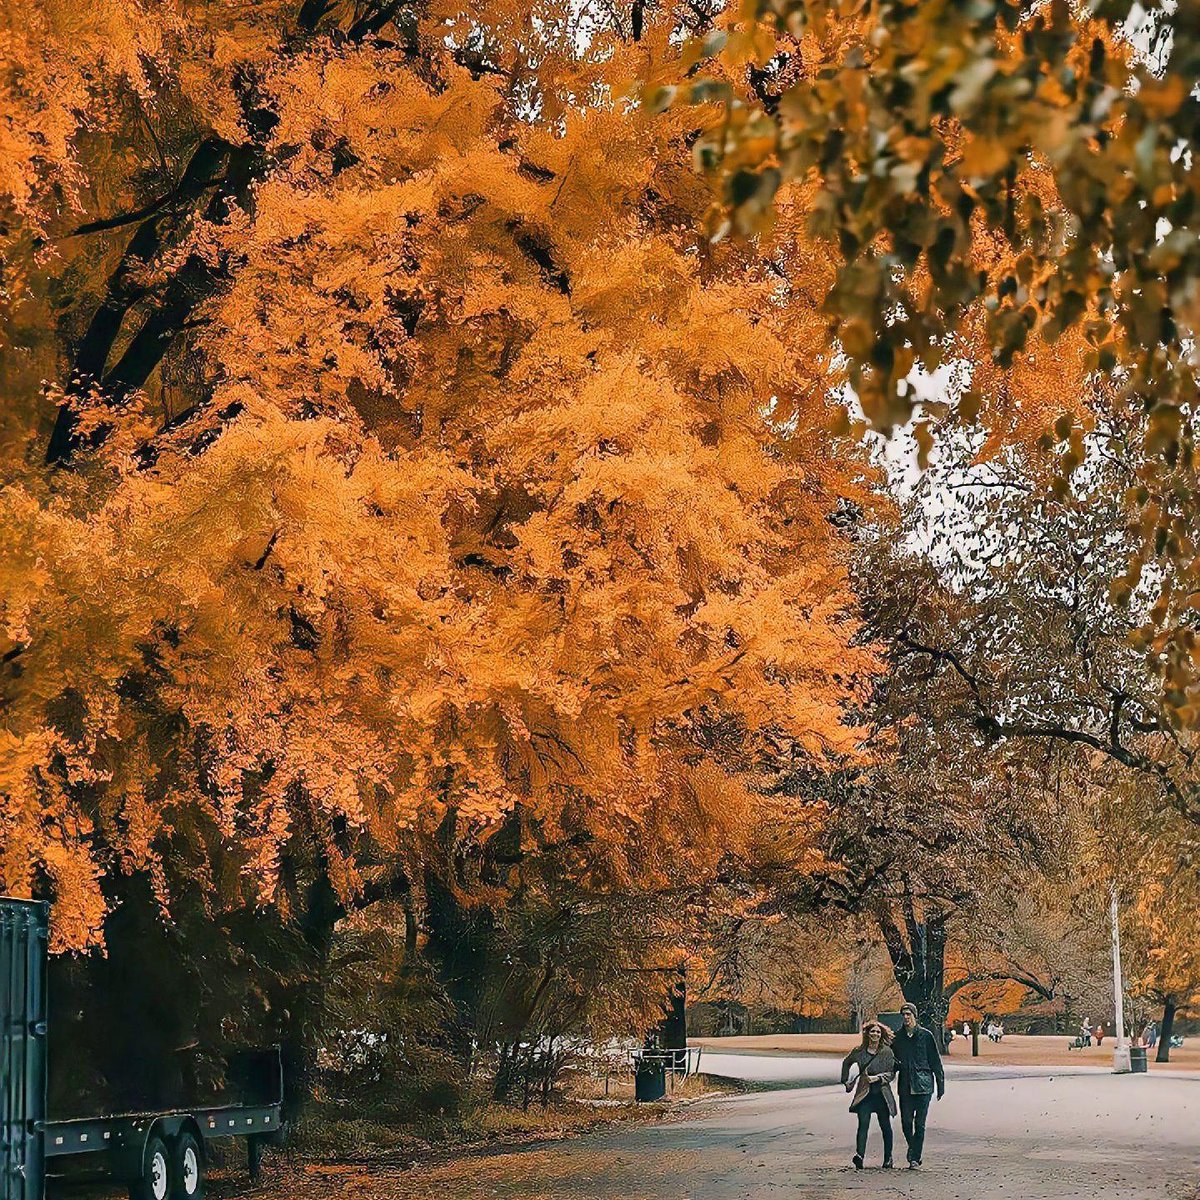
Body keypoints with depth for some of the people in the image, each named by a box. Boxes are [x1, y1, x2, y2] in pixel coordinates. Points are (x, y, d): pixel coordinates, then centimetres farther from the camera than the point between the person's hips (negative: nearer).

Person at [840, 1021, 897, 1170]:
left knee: (885, 1126, 9)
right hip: (864, 1094, 0)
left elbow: (892, 1073, -3)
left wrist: (877, 1078, -17)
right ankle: (859, 1156, -26)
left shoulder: (887, 1052, -2)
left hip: (882, 1094, 0)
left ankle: (888, 1158, 25)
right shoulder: (859, 1051, 4)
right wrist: (846, 1081, 21)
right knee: (863, 1125, -14)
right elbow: (846, 1063, 23)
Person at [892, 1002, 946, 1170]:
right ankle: (913, 1148, 26)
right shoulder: (897, 1037, 8)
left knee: (919, 1123, -3)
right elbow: (893, 1062, 19)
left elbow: (935, 1061, 3)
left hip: (923, 1085, -3)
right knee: (906, 1122, 1)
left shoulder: (925, 1035, 0)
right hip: (905, 1086, 3)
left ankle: (915, 1157, 4)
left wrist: (940, 1084, 2)